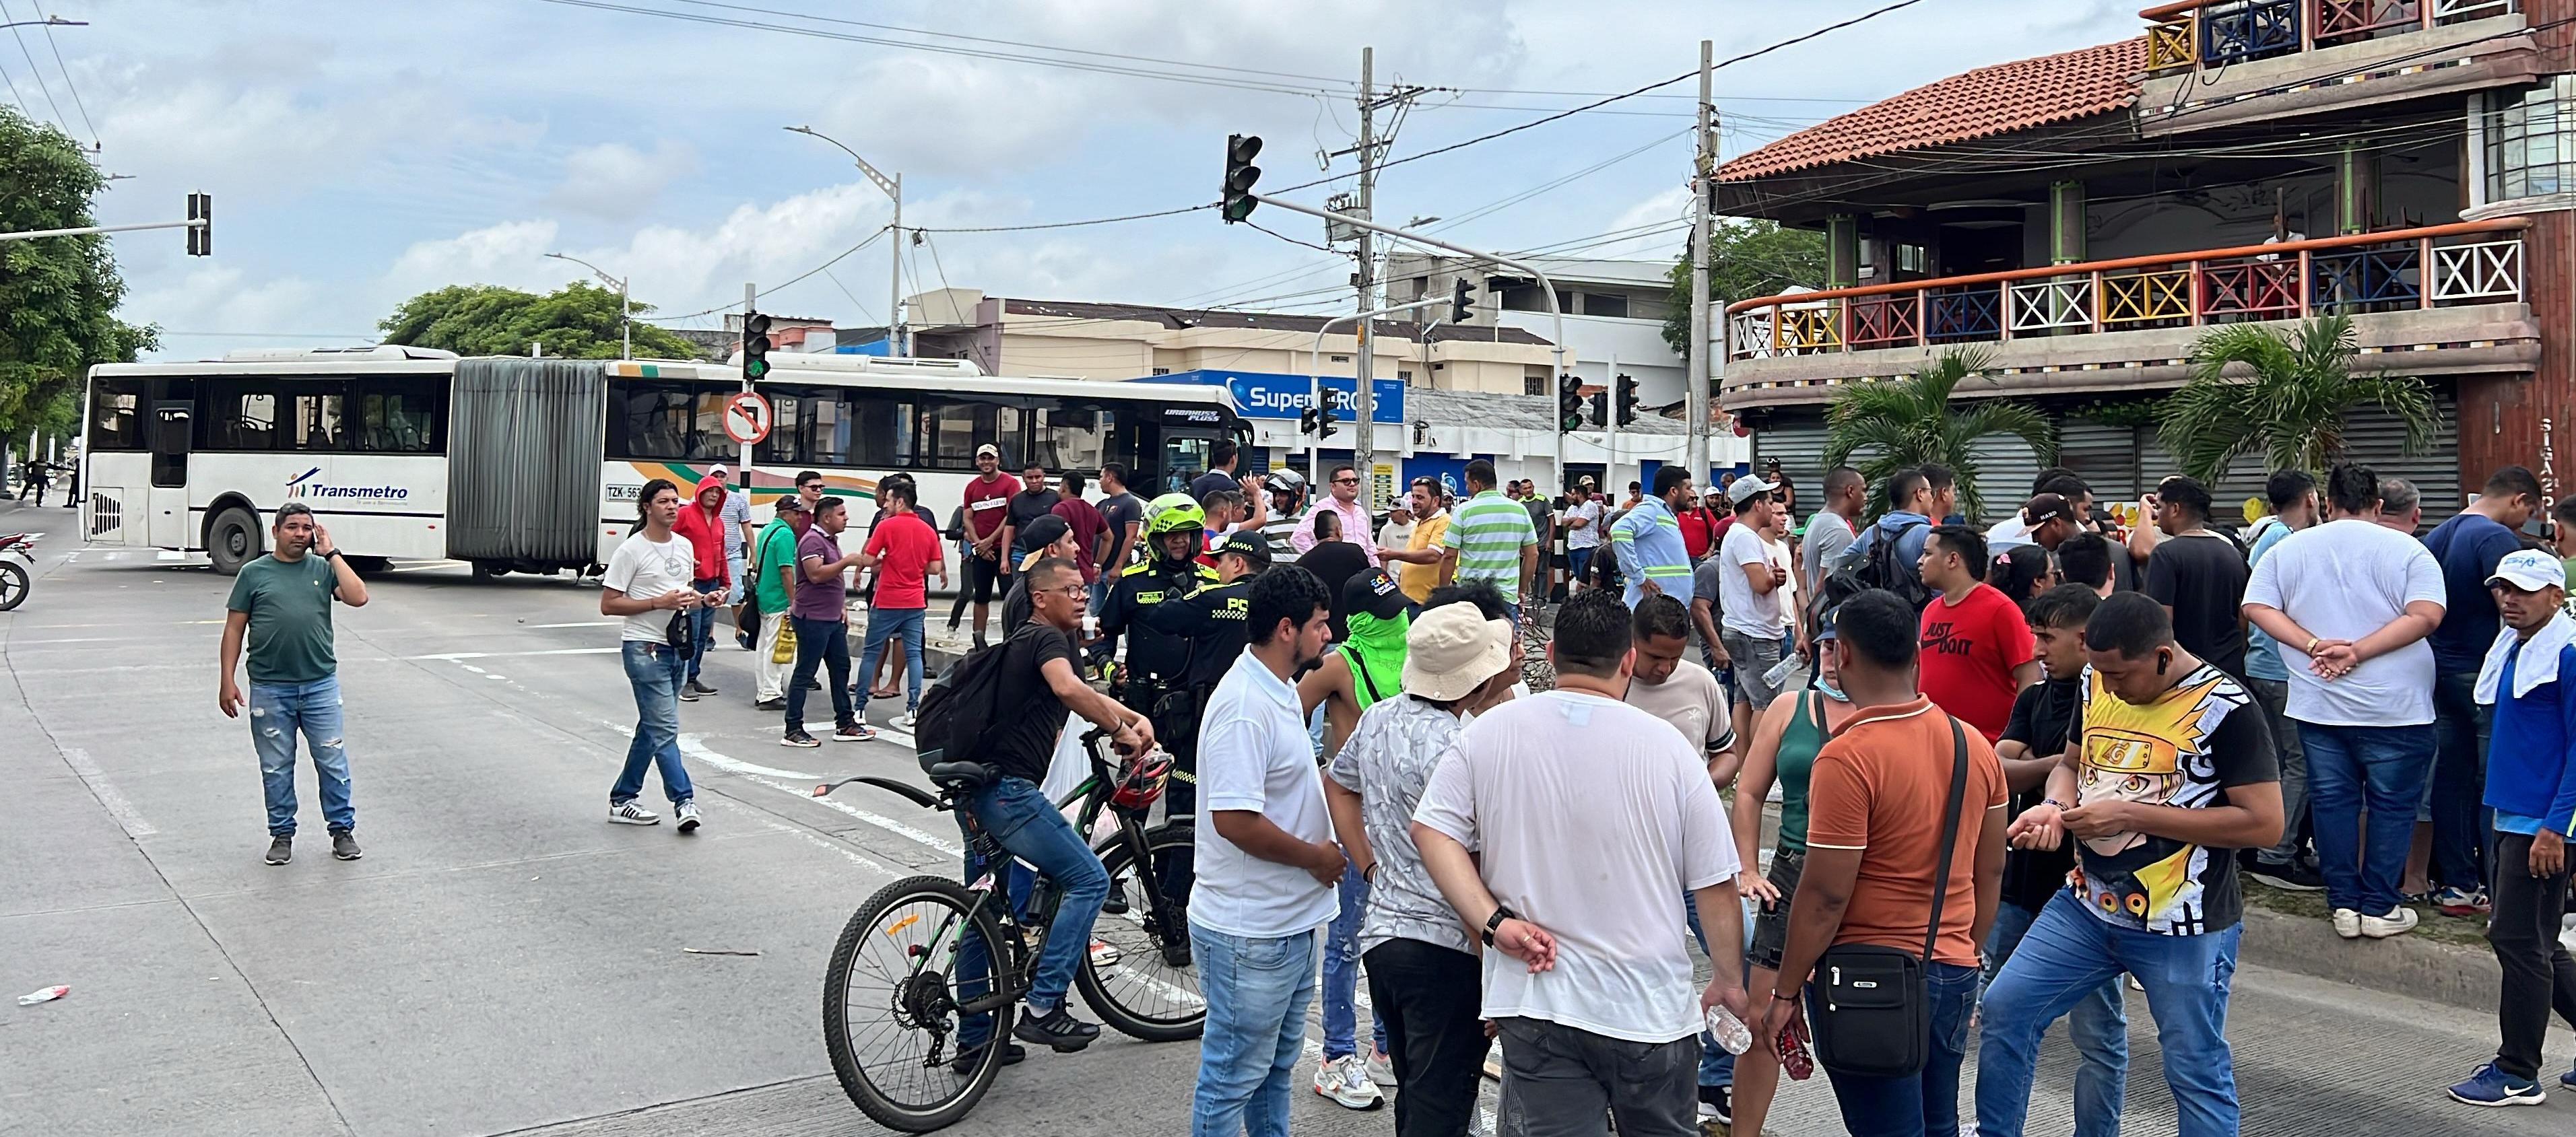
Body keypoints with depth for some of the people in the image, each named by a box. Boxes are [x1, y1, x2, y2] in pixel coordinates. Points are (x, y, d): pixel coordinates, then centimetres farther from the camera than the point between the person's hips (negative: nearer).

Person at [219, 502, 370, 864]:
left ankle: (343, 828, 16)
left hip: (321, 685, 0)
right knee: (276, 767, 9)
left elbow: (358, 597, -10)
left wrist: (331, 553, -6)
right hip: (270, 689, 0)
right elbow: (234, 629, 4)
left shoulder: (323, 568, 6)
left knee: (333, 762, 4)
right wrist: (227, 681, -1)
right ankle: (282, 833, 21)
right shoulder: (254, 573, 3)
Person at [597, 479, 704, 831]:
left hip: (678, 647, 8)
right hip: (645, 648, -8)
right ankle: (684, 801, -12)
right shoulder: (631, 551, -9)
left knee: (651, 729, 13)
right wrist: (659, 602, -18)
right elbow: (608, 605, -10)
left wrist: (696, 599, 2)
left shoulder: (685, 547, 12)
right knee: (665, 728, -12)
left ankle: (622, 800, 22)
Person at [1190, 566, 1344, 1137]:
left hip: (1290, 920, 10)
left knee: (1277, 1062, 23)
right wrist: (1315, 857, -17)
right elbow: (1234, 819, -29)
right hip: (1249, 934, -10)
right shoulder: (1244, 705, -24)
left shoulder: (1281, 692, 9)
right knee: (1233, 1077, 5)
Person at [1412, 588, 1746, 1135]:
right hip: (1649, 1008, 0)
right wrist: (1730, 981, 13)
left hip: (1535, 996, 0)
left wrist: (1494, 921, -8)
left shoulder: (1490, 731, -3)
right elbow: (1716, 885, -1)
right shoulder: (1668, 746, -7)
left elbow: (1431, 829, -4)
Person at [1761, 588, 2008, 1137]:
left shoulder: (1847, 757, -19)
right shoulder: (1974, 745, 3)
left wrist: (1785, 993, -9)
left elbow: (1825, 896, -19)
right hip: (1954, 973, 7)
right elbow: (1991, 870, 12)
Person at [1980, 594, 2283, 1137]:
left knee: (2195, 1072, 5)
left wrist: (2131, 814, -21)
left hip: (2182, 928, -6)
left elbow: (2264, 823, -19)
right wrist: (2055, 807, -7)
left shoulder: (2225, 709, -16)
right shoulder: (2097, 685, 3)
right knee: (2005, 1009, 3)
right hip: (2087, 905, 6)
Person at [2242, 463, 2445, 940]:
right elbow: (2426, 615, -16)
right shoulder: (2407, 550, -5)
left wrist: (2315, 645, -11)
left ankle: (2345, 905, 15)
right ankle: (2379, 908, 12)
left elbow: (2256, 606, -3)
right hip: (2394, 706, -3)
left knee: (2332, 802, 10)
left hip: (2318, 705, 3)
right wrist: (2356, 652, -18)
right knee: (2391, 805, 8)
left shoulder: (2290, 549, 4)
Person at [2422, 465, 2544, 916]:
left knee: (2452, 777, 10)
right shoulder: (2497, 538, -15)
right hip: (2483, 675, -8)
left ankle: (2457, 884, 15)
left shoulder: (2440, 534, 12)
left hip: (2442, 671, 8)